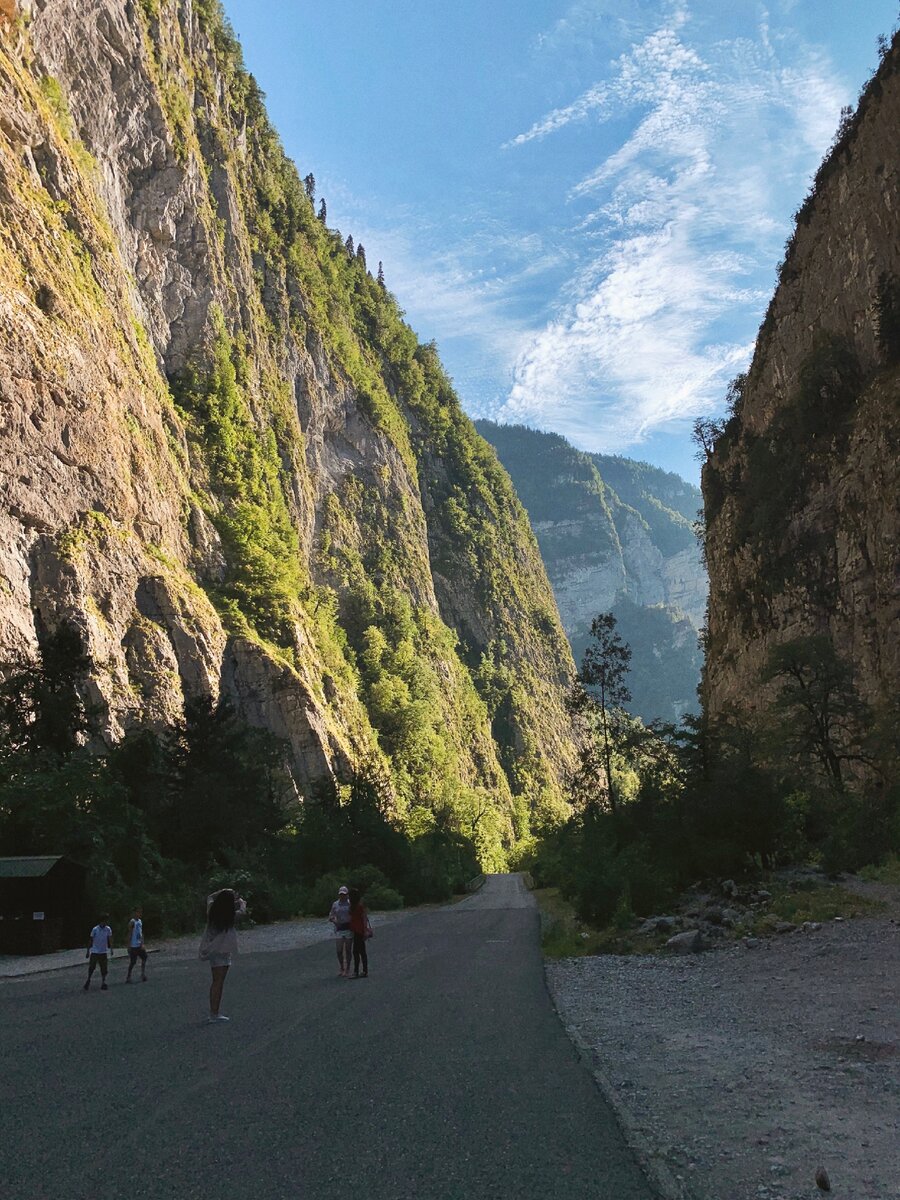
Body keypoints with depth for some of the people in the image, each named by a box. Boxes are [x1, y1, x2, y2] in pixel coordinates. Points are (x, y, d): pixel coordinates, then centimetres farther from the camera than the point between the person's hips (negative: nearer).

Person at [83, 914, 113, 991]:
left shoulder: (108, 929, -2)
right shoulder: (95, 929, -9)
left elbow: (110, 939, -1)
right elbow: (91, 941, -2)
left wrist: (111, 949, -15)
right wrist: (88, 951, -1)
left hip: (104, 952, 2)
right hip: (94, 952, -2)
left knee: (104, 969, 2)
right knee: (91, 967, -3)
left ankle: (103, 983, 11)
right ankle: (88, 980, 20)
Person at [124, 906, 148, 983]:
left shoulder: (140, 921, 11)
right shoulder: (132, 922, -13)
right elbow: (129, 934, -14)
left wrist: (142, 943, 7)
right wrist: (129, 946, -16)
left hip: (140, 945, 8)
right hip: (134, 945, -8)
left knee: (144, 958, 6)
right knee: (132, 962, -3)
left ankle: (143, 975, 11)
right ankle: (128, 977, 6)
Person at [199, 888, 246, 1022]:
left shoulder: (212, 910, 0)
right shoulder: (230, 915, -14)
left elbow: (210, 897, 22)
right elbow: (243, 911, 3)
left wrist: (223, 892, 22)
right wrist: (240, 900, 21)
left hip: (211, 949, 7)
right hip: (222, 951, -7)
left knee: (215, 982, 16)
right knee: (219, 983, -3)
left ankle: (212, 1012, 20)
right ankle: (215, 1014, -3)